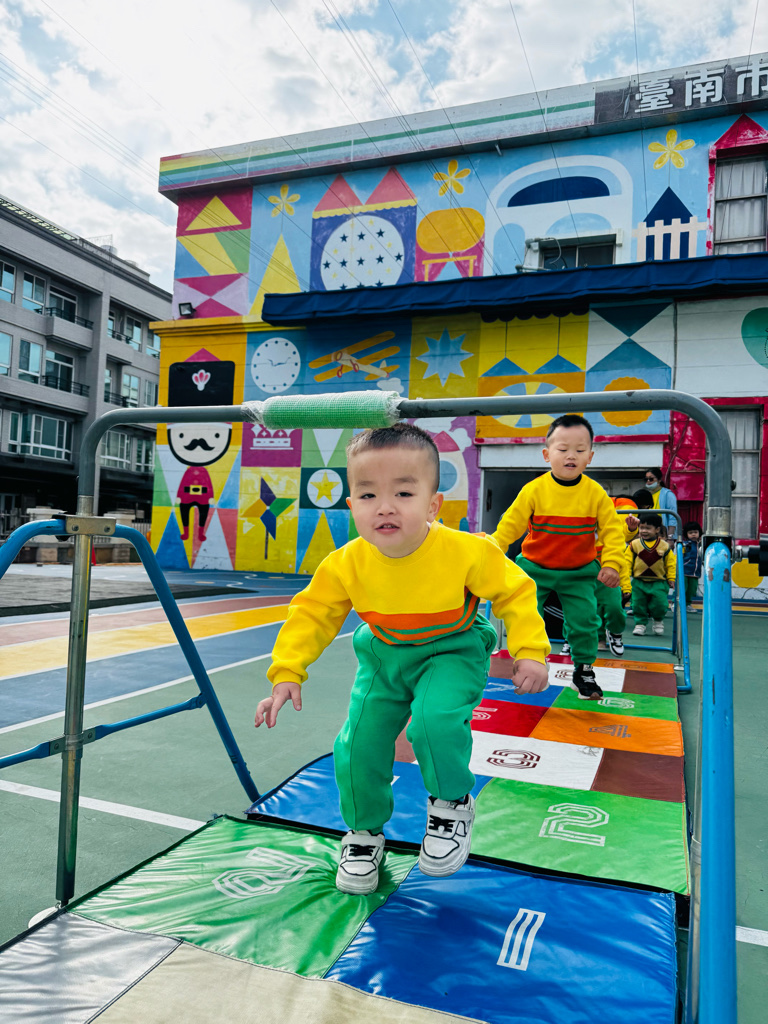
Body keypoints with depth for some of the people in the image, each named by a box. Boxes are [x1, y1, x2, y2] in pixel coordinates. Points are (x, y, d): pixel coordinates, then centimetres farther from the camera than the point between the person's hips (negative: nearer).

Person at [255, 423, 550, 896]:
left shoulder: (467, 552, -29)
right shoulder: (347, 564, -23)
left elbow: (515, 592, -15)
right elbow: (312, 613, -10)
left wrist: (530, 652, -21)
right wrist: (287, 673, -19)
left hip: (451, 651, -2)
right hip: (383, 655, 3)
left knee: (436, 719, -29)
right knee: (358, 744, -3)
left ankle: (452, 802, 4)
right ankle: (364, 832, 27)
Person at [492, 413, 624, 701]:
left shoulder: (596, 494, -9)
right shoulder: (534, 490, -13)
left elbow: (612, 530, -7)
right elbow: (510, 524, -10)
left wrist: (611, 563, -19)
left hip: (579, 572, 1)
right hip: (535, 568, 0)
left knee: (584, 620, 0)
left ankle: (583, 670, 22)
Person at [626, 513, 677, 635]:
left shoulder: (664, 546, -2)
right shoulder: (634, 545, -3)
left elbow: (670, 563, 5)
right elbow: (628, 562, 1)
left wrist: (671, 578, 3)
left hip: (658, 583, -1)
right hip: (639, 582, 1)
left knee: (660, 605, -2)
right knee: (638, 605, 5)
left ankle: (658, 620, 27)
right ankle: (640, 623, 24)